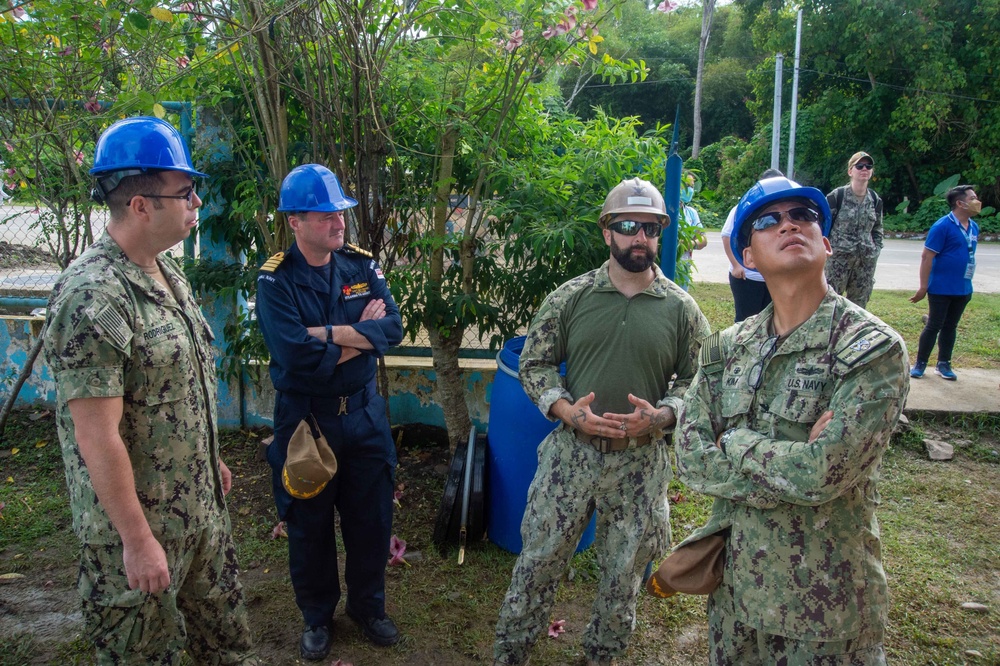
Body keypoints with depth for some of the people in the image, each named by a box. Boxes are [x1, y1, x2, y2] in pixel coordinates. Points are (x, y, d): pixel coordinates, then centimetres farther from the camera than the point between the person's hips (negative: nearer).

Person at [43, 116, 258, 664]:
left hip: (202, 507, 8)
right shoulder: (92, 297, -25)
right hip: (138, 522, -8)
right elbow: (97, 438, -25)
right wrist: (137, 540, -20)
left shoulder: (167, 271, 4)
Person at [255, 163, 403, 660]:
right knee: (308, 523, 13)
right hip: (303, 418, -3)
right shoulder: (275, 281, -13)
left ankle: (368, 606, 37)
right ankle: (317, 616, 36)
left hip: (363, 414, 3)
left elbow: (393, 328, -12)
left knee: (371, 517, 14)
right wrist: (360, 336, -16)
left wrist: (330, 334, -22)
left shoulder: (361, 266, -1)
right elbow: (297, 356, -25)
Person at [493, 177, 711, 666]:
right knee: (539, 558, 8)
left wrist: (659, 416, -15)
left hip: (642, 461, 1)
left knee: (624, 571, 15)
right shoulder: (570, 297, -2)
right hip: (570, 452, 0)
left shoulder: (681, 308, -1)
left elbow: (696, 380, 3)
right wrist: (567, 410, -14)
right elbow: (534, 363, 2)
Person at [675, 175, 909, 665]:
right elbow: (689, 460, -8)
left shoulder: (874, 349, -15)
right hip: (736, 583, 5)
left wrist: (733, 444, -12)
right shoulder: (727, 348, 1)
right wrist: (793, 463, -19)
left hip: (825, 604, -4)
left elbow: (821, 474, -25)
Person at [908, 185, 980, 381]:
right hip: (941, 289, -6)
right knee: (933, 326, 0)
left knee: (951, 326, 13)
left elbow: (968, 255, 18)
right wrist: (923, 287, -16)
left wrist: (967, 283, 18)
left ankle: (944, 364, 23)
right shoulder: (942, 226, -14)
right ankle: (920, 364, 12)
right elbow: (927, 257, -15)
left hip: (963, 289, 6)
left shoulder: (974, 227, 7)